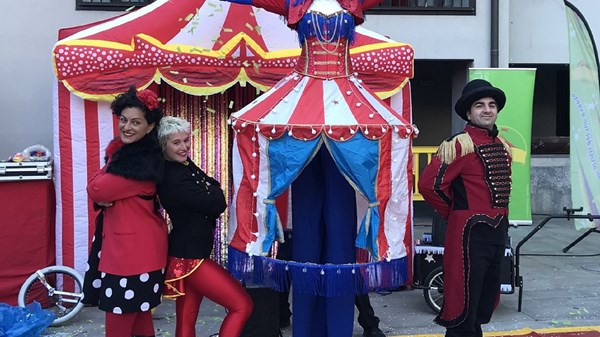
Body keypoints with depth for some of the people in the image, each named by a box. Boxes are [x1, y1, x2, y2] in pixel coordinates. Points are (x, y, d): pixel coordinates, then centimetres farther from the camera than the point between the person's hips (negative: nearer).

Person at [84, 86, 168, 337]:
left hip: (134, 246, -10)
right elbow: (99, 190, 10)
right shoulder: (122, 149, 11)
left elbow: (95, 189, -21)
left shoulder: (142, 162, -20)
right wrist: (103, 198, -11)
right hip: (120, 242, 10)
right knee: (137, 312, 19)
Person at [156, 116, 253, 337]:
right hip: (189, 256, -9)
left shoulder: (186, 166, 8)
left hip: (191, 252, 9)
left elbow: (213, 187, 7)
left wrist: (210, 193, -13)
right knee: (242, 304, -6)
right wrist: (213, 192, -1)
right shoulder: (172, 178, -21)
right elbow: (218, 204, -21)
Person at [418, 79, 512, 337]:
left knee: (486, 298, 18)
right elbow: (428, 184, -21)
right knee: (463, 300, -1)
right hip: (470, 232, -8)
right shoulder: (458, 145, -14)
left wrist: (500, 216, 14)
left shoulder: (503, 146, 11)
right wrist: (454, 214, -8)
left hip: (499, 231, 8)